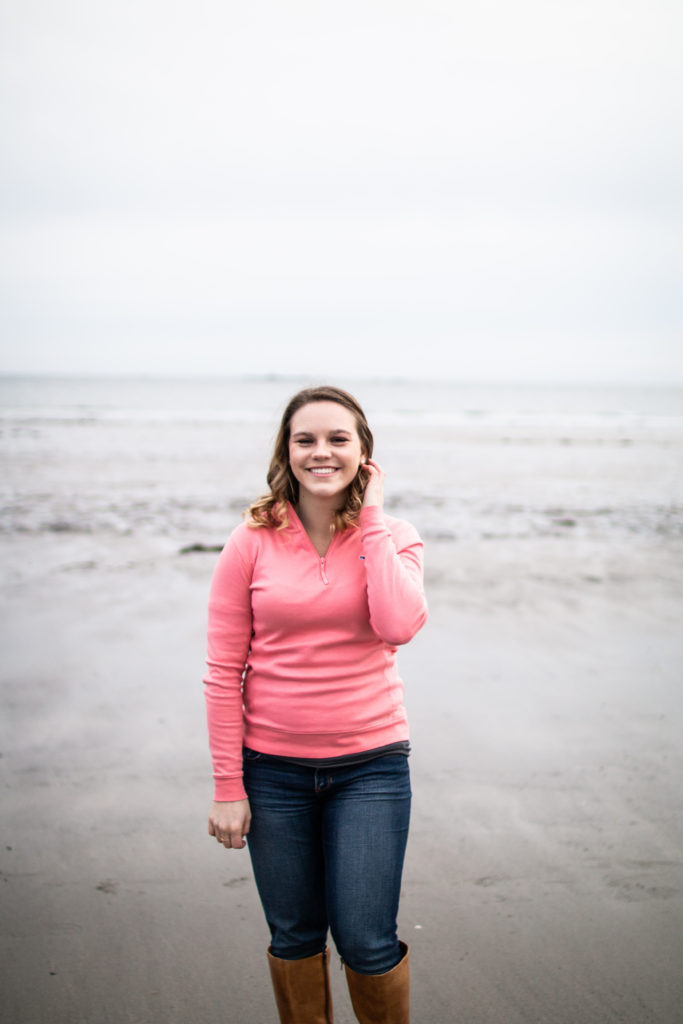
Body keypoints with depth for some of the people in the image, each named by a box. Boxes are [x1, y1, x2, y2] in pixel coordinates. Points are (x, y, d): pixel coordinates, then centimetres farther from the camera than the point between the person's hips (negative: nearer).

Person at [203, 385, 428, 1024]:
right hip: (274, 767, 0)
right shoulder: (252, 544, -5)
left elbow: (398, 625, -23)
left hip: (370, 764, 0)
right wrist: (227, 786, -4)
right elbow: (223, 673, -3)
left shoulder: (392, 537, -2)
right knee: (294, 937, 13)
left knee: (367, 943, 0)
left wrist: (370, 517, -15)